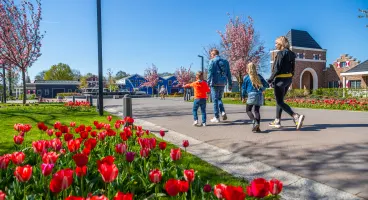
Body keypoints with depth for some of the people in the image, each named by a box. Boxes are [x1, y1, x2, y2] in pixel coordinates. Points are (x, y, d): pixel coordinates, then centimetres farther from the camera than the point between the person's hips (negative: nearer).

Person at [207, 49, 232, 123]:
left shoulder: (212, 61, -5)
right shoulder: (225, 61, 12)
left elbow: (210, 73, -14)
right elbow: (228, 74, 12)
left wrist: (208, 82, -13)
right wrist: (230, 84, 16)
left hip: (215, 83, -5)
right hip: (223, 83, 5)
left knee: (215, 100, 2)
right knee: (219, 98, 21)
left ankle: (216, 117, 5)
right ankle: (223, 112, 1)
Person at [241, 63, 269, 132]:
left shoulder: (246, 78, 2)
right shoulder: (259, 76, 12)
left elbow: (244, 88, 6)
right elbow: (266, 85, 13)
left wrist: (243, 97, 17)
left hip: (252, 95, -4)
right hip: (260, 95, 4)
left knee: (248, 110, 5)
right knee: (257, 110, 9)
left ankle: (255, 122, -18)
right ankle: (257, 127, -2)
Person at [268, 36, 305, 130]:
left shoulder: (281, 53, -13)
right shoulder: (290, 54, 12)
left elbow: (277, 68, -18)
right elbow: (293, 68, 13)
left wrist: (270, 79, -11)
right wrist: (289, 79, 18)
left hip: (280, 79, -9)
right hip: (289, 79, 9)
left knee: (280, 102, -5)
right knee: (279, 100, 16)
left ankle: (296, 117, -19)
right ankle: (277, 121, 20)